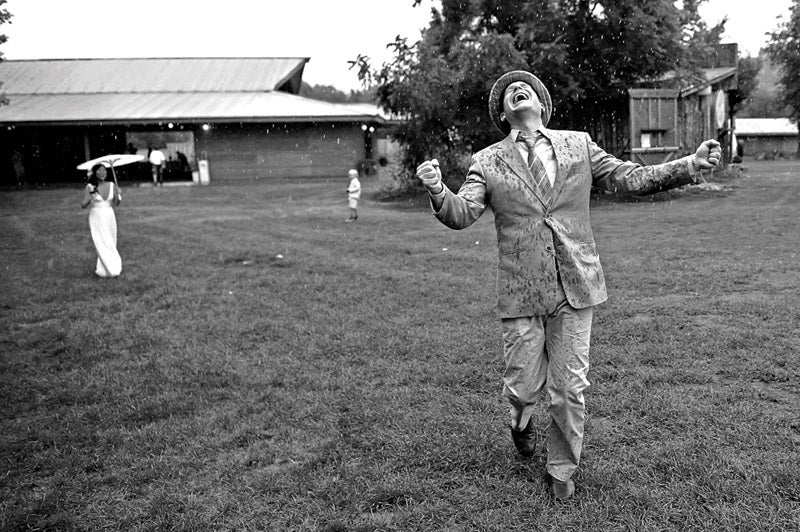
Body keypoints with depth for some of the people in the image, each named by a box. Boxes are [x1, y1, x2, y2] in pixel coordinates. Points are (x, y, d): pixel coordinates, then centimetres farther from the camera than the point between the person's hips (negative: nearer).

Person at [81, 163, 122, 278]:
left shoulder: (111, 186, 1)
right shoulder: (90, 187, -8)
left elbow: (116, 204, 1)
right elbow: (83, 205, -11)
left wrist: (117, 195, -16)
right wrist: (90, 197, -27)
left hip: (109, 217, 4)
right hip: (96, 218, -4)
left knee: (110, 243, 9)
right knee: (102, 244, -6)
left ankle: (102, 268, 25)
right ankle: (112, 269, 1)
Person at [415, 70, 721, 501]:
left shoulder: (578, 145, 8)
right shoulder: (487, 162, 2)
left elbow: (629, 178, 7)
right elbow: (461, 214, -9)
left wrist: (690, 166, -5)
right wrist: (437, 191, -29)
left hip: (575, 287, 1)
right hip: (520, 294, -1)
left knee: (569, 390, 6)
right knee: (523, 386, 6)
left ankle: (562, 469, 30)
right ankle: (522, 422, 44)